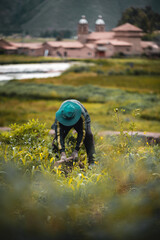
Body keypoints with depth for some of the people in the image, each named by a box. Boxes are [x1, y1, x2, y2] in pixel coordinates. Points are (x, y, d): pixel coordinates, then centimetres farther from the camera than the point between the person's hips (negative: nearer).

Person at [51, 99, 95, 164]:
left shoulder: (81, 114, -43)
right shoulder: (59, 117, -39)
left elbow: (82, 133, -36)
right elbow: (59, 135, -39)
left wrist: (76, 150, -39)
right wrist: (62, 153, -48)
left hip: (79, 121, -1)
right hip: (64, 124, 1)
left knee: (88, 135, -23)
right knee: (57, 135, -22)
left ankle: (91, 161, -20)